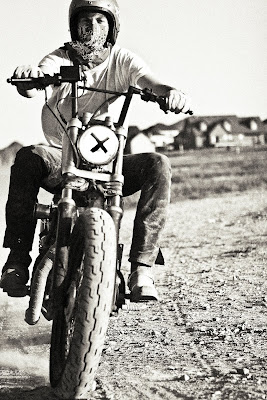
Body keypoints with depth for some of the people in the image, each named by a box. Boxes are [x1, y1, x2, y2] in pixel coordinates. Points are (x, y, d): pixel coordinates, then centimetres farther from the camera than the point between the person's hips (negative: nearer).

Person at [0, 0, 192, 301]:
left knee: (157, 165, -26)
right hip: (61, 159, -1)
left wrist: (169, 92, -40)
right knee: (27, 158, -32)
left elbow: (150, 82, -15)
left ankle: (142, 267, -28)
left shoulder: (122, 60, 5)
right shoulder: (60, 59, 1)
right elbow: (32, 89, -20)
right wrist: (27, 79, -46)